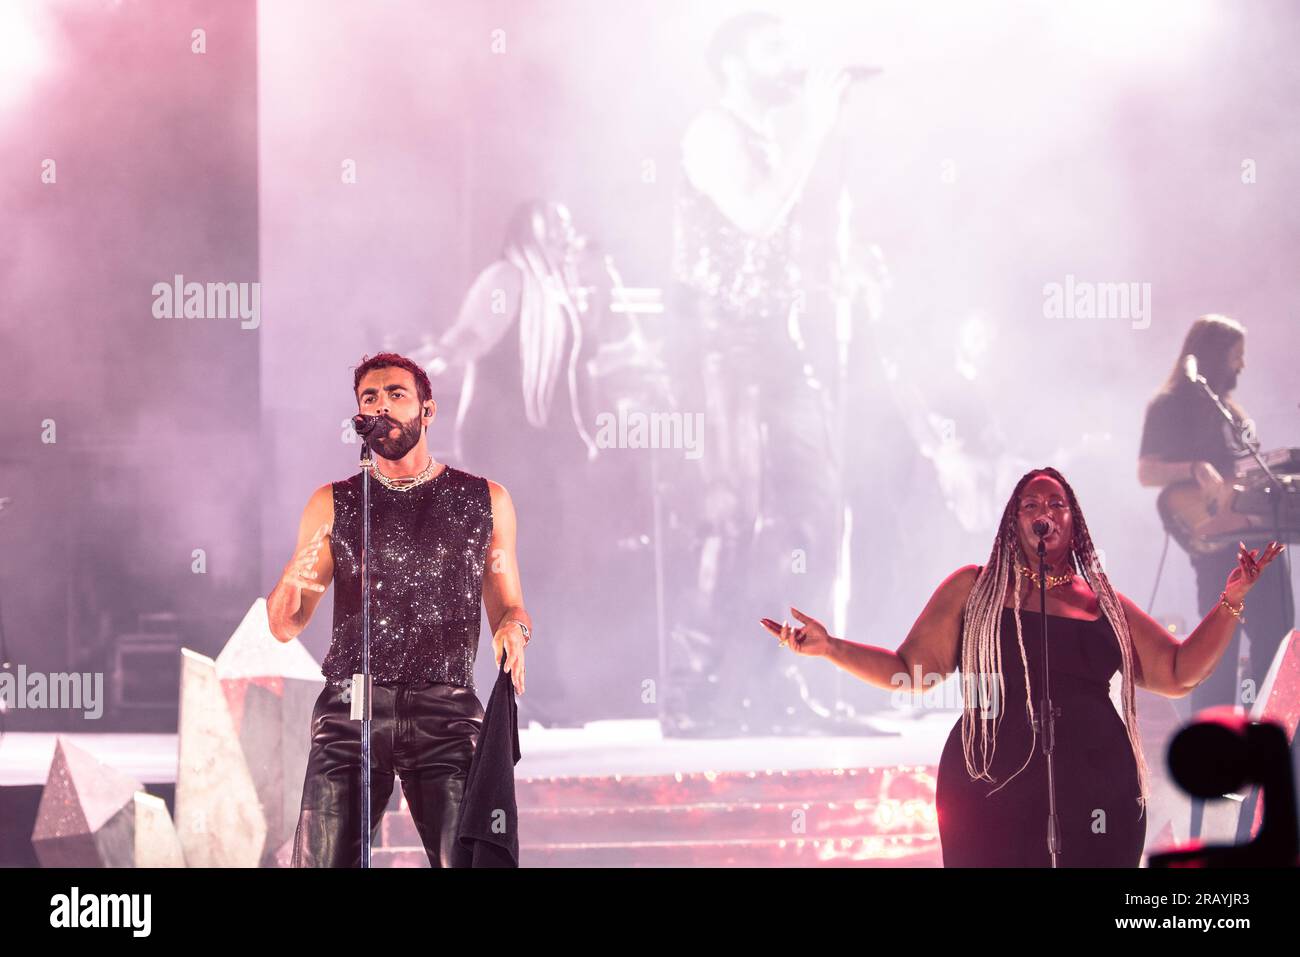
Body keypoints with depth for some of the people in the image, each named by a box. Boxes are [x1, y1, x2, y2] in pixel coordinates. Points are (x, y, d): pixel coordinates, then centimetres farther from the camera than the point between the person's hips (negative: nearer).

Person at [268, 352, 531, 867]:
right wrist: (291, 583, -11)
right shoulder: (332, 504, 14)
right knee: (321, 863, -7)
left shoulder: (484, 500, 13)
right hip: (349, 708, 1)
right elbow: (285, 626, 12)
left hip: (445, 711, -1)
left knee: (469, 860, -13)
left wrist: (514, 628, -7)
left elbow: (508, 605, 17)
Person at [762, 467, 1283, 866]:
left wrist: (1230, 600, 6)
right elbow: (911, 670, 8)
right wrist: (830, 647, -4)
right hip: (994, 795, -2)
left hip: (1099, 798, 2)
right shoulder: (973, 588, 11)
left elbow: (1178, 672, 15)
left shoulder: (1104, 603, 17)